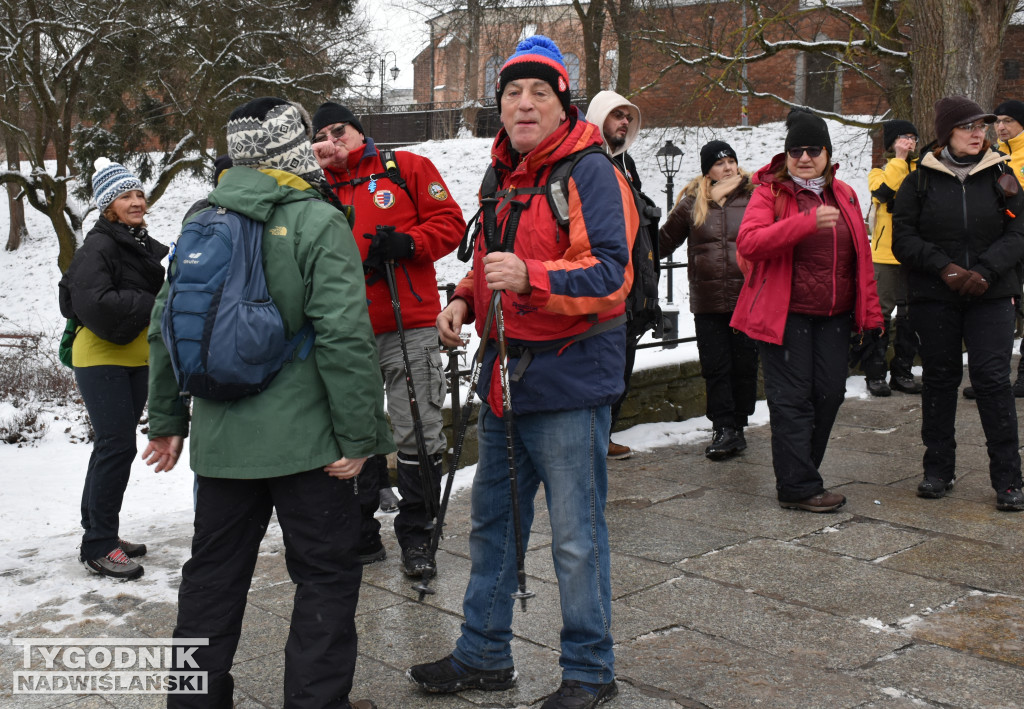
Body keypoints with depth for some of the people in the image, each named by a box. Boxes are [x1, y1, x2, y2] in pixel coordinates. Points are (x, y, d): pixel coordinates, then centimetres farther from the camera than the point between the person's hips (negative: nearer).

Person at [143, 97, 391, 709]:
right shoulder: (318, 223, -11)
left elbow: (167, 327, 11)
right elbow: (345, 336, -18)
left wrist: (168, 419, 19)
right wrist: (360, 436, -13)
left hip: (221, 439, 6)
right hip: (306, 439, -6)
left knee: (214, 572, 18)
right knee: (328, 573, 7)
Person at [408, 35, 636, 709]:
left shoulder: (591, 173, -11)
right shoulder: (504, 175, 15)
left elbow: (610, 270, -22)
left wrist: (531, 276, -35)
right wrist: (466, 299, 8)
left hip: (570, 380, -8)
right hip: (505, 375, 9)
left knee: (576, 536, 0)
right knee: (492, 518, 17)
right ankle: (485, 655, 34)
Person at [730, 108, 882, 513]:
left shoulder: (843, 195, 13)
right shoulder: (770, 192, -4)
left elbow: (861, 257, 18)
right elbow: (747, 242, -21)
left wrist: (870, 313, 13)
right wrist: (807, 222, -29)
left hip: (834, 315, 6)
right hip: (785, 315, -6)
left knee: (829, 393, 8)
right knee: (792, 399, -2)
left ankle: (800, 471, 23)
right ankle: (798, 487, 5)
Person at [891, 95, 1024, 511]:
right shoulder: (920, 181, 2)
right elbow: (903, 238, -2)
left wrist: (984, 271, -15)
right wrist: (943, 267, -15)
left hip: (990, 295, 0)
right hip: (934, 297, 0)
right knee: (939, 378, 8)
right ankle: (938, 469, 21)